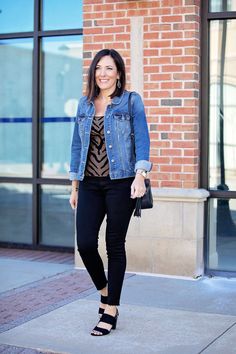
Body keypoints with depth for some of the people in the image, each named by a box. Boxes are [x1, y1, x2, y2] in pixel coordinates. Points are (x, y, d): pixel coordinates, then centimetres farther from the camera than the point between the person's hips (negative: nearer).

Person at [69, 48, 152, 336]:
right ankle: (104, 291, 24)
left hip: (120, 182, -4)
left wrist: (140, 175, -21)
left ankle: (111, 311, 11)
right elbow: (77, 145, 15)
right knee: (85, 243, -5)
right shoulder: (84, 104, 13)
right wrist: (74, 186, 13)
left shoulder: (131, 101, 1)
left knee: (115, 245, 1)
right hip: (90, 184, 4)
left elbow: (142, 139, -7)